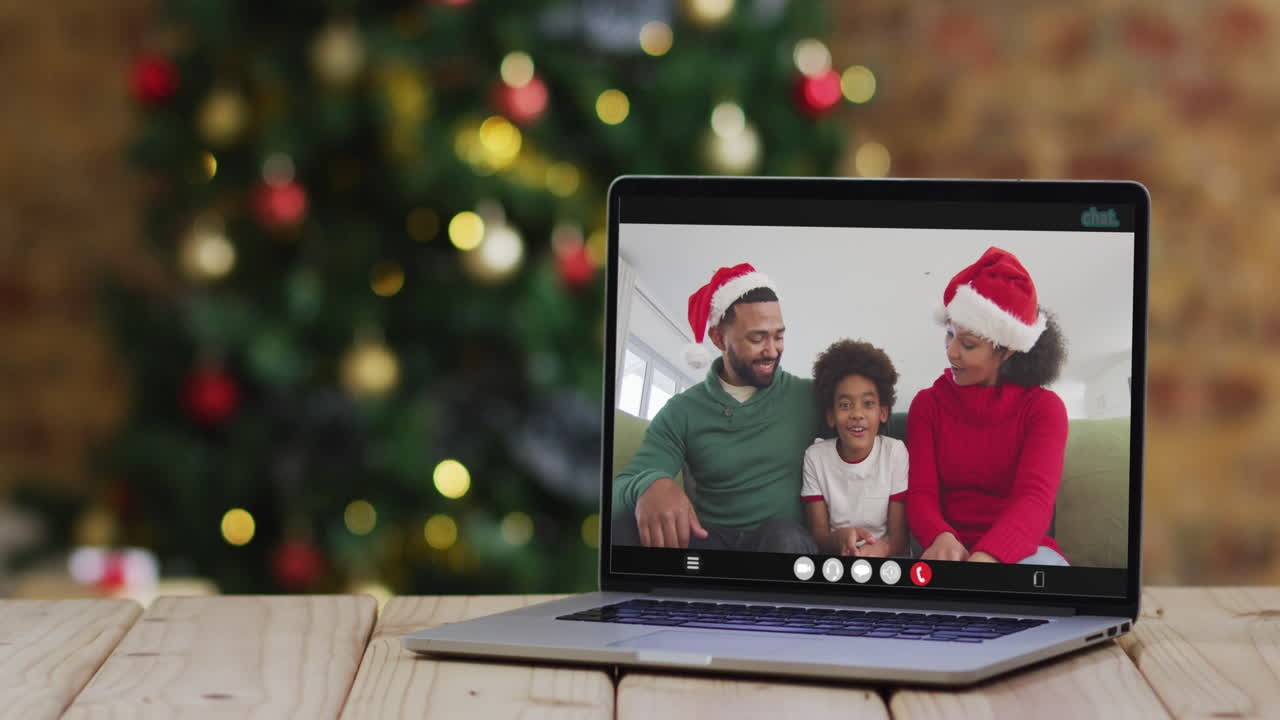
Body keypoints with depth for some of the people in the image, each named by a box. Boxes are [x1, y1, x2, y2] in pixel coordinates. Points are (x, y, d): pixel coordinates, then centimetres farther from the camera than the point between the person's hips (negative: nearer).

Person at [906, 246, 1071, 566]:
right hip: (951, 549, 1)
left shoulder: (1043, 407, 3)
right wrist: (942, 538, -30)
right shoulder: (928, 404, 9)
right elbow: (920, 493, -2)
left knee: (1041, 563, -39)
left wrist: (986, 556, -39)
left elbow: (1036, 497, -16)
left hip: (1021, 550, -1)